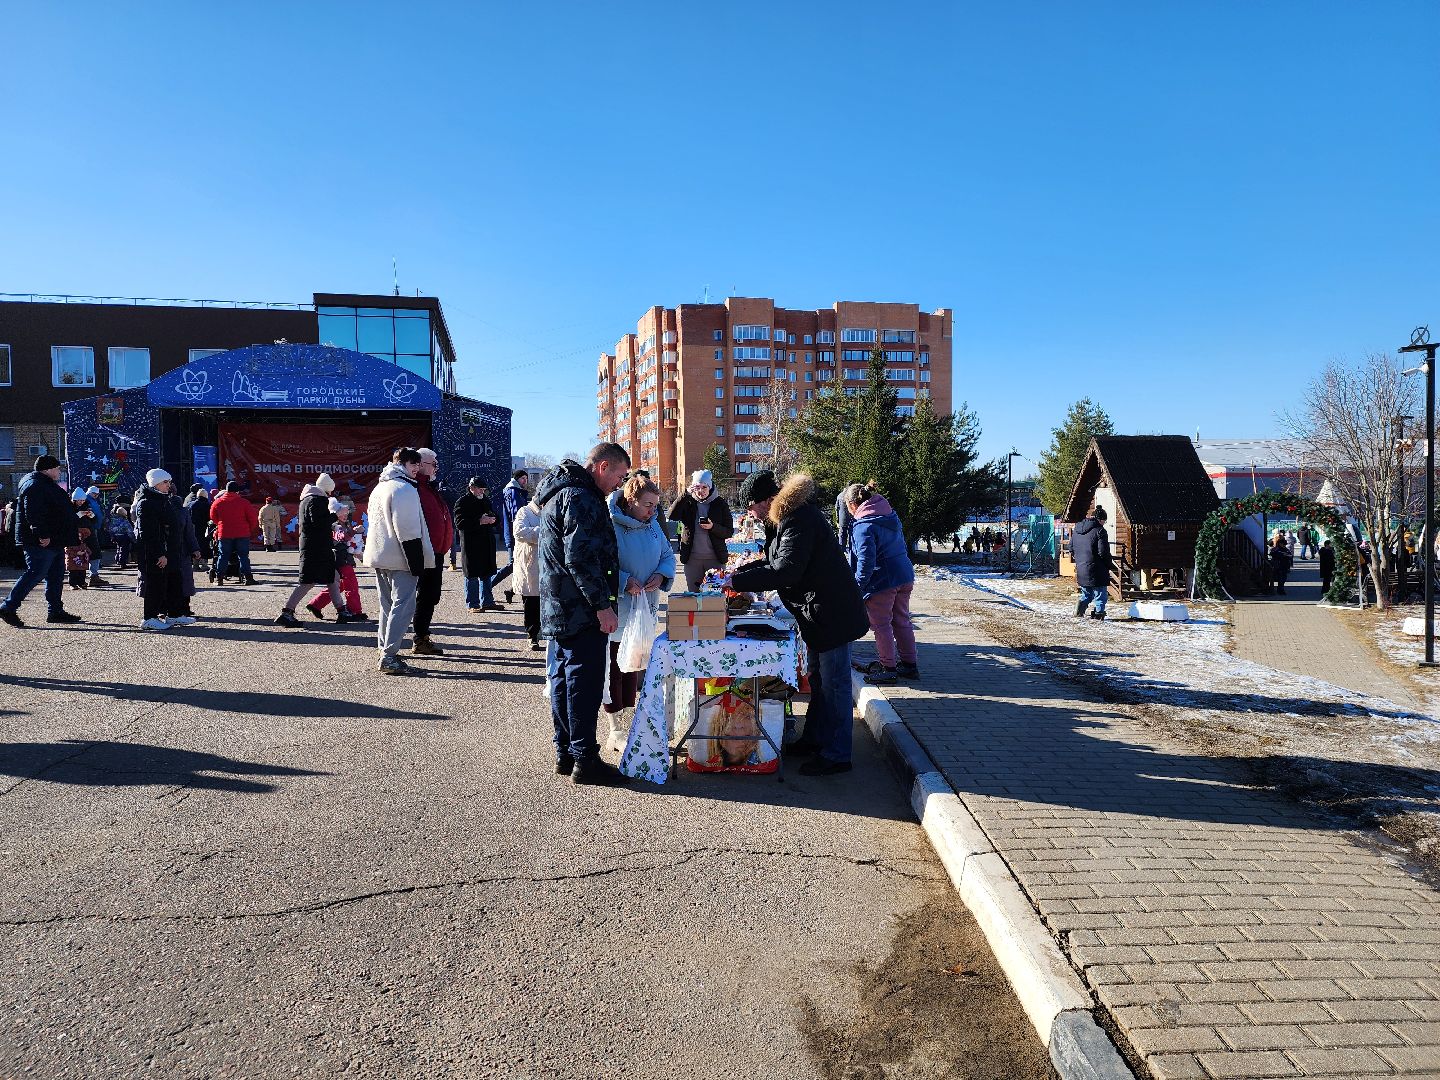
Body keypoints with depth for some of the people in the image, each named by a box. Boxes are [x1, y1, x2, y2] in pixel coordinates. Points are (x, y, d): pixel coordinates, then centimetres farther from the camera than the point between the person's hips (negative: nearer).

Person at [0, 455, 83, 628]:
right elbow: (33, 513, -23)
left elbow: (61, 510, 29)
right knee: (35, 574, -10)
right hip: (41, 542, -11)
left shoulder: (47, 485, 21)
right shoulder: (35, 485, -14)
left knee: (56, 576, 11)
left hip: (54, 541, 11)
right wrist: (42, 535, -27)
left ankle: (56, 611, 15)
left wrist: (74, 528, 29)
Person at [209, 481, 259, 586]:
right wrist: (251, 530, 12)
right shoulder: (244, 502, -4)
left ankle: (220, 577, 10)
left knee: (223, 555, 11)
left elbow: (213, 517, 15)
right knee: (243, 555, 2)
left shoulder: (217, 502, 4)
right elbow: (253, 518, -4)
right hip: (242, 534, -2)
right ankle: (247, 577, -3)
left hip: (224, 534, 2)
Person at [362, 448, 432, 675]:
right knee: (403, 606, -8)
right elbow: (408, 530, -19)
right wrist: (416, 562, -18)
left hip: (378, 556, 10)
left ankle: (386, 652, 20)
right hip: (400, 559, -10)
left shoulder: (379, 488, 18)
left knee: (388, 605, 16)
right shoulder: (405, 489, -14)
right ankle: (389, 658, -10)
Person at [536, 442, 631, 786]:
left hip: (557, 609, 11)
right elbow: (580, 558, -23)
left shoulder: (560, 493, 18)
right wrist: (602, 604, -20)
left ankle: (565, 753, 23)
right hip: (581, 611, -11)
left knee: (562, 680, 14)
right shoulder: (580, 498, -17)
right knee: (585, 682, -4)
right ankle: (584, 760, 2)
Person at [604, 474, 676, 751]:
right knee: (615, 668, 1)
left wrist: (661, 575, -5)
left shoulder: (652, 525, 7)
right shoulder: (610, 526, -17)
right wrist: (623, 582, -27)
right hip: (617, 612, -7)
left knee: (633, 665, 16)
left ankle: (629, 722, 29)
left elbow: (667, 554, 14)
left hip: (644, 608, 7)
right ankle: (617, 732, 10)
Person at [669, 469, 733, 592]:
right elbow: (672, 516, -14)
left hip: (715, 558, -1)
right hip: (692, 558, 1)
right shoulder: (688, 502, 4)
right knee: (693, 594, 7)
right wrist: (686, 494, -20)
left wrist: (713, 527, -18)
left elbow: (729, 531, 1)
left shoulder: (719, 503, 2)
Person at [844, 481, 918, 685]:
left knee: (881, 624, 4)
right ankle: (910, 664, 25)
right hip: (905, 576, 9)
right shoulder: (891, 515, 11)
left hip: (882, 582, -9)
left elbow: (865, 560, -22)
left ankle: (888, 668, 12)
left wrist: (857, 586, -13)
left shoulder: (863, 526, -17)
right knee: (902, 621, 17)